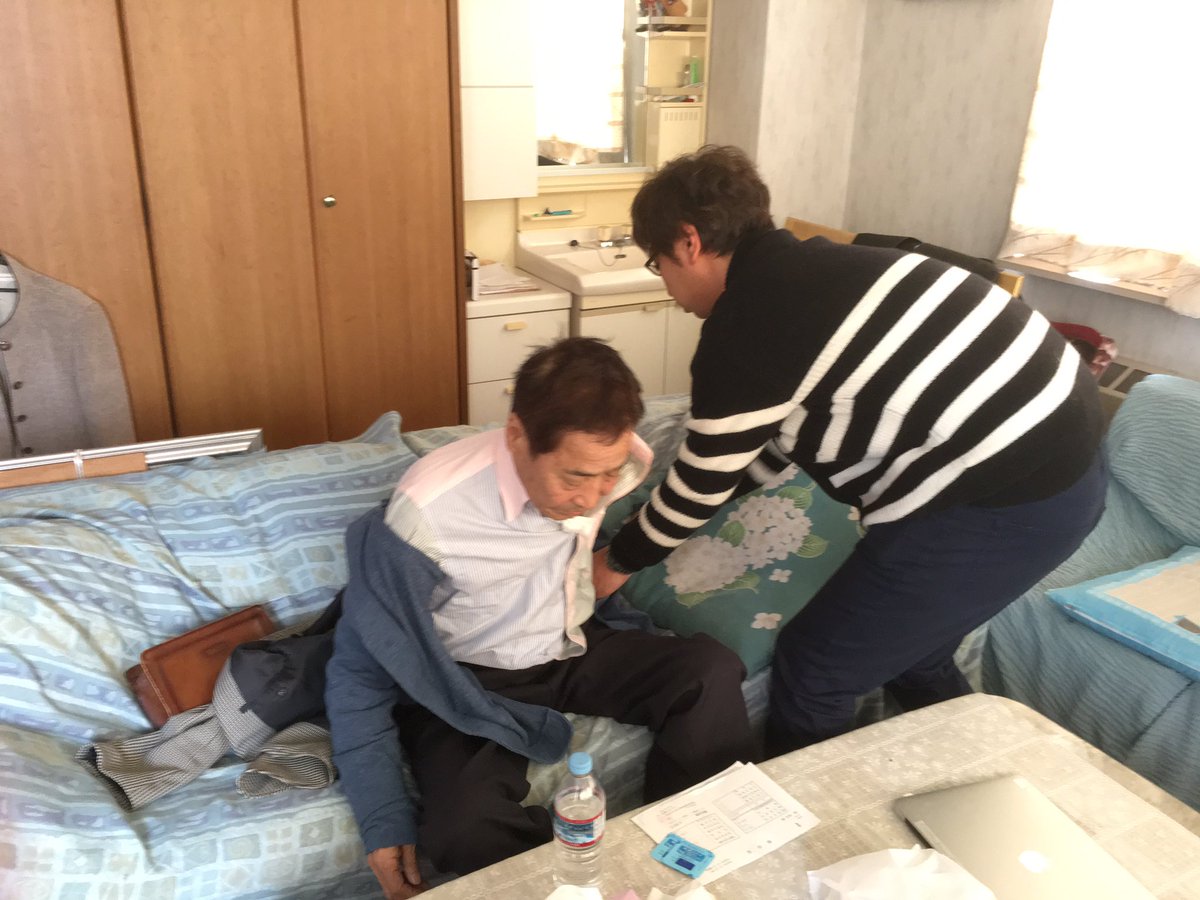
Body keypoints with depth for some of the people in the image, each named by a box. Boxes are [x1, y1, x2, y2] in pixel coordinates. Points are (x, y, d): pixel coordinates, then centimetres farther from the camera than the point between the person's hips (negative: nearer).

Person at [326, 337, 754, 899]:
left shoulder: (609, 461, -16)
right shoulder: (428, 512, -30)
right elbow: (362, 667, -18)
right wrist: (384, 820, -21)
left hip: (572, 650, 5)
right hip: (467, 684, -4)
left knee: (712, 672, -17)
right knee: (468, 830, -33)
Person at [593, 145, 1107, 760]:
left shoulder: (741, 329, -16)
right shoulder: (803, 271, 12)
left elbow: (700, 484, -4)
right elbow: (782, 441, 22)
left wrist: (619, 561, 14)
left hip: (1002, 496, -10)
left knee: (813, 673, 6)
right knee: (910, 656, 27)